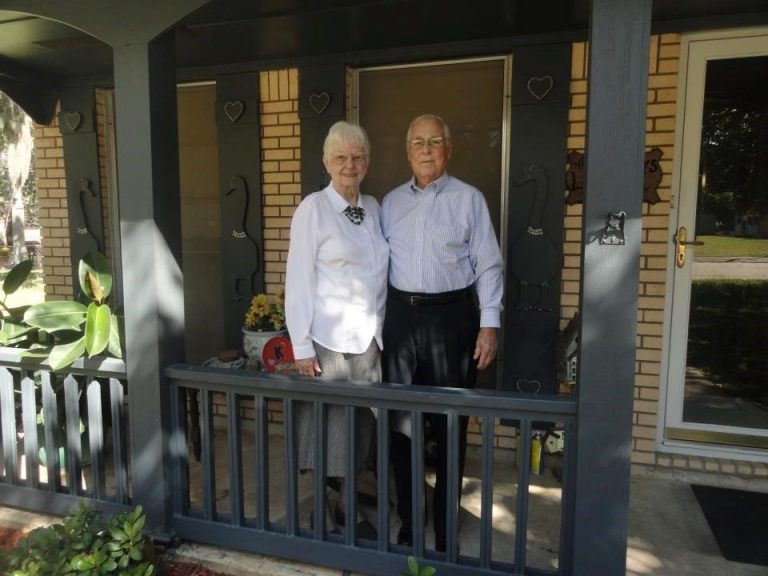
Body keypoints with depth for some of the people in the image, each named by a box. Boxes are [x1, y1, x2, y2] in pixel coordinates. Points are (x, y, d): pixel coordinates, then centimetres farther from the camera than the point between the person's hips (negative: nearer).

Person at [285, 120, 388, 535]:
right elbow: (298, 280, -10)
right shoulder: (313, 208, -7)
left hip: (369, 337, 5)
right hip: (329, 338, -5)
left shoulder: (373, 207, 9)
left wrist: (381, 326, 8)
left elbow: (379, 274, 12)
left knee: (361, 422, 12)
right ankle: (322, 510, 25)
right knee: (327, 425, 6)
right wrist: (302, 345, -13)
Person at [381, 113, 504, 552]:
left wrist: (489, 323, -10)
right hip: (401, 315, 4)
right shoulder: (391, 202, 11)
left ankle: (445, 525, 25)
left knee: (450, 424, 7)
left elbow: (488, 266, -3)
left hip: (451, 315, -3)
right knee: (401, 421, 9)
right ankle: (408, 523, 26)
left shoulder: (469, 199, 0)